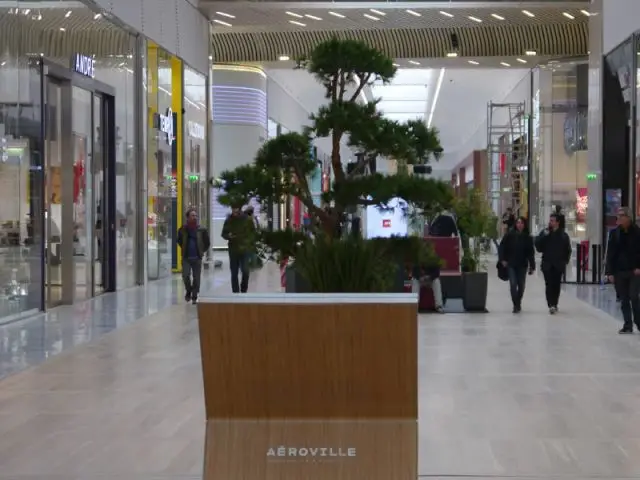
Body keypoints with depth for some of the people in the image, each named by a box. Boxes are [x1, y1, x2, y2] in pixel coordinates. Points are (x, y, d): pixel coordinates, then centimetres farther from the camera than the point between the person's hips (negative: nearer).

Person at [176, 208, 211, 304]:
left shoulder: (202, 230, -1)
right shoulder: (182, 229, 0)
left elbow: (207, 242, 11)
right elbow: (179, 240, 18)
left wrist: (202, 251, 8)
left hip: (197, 257, 0)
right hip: (186, 257, 0)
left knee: (196, 278, 3)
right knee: (186, 275, -11)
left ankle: (194, 296, 15)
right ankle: (188, 291, 16)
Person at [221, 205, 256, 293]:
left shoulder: (247, 219, -1)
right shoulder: (229, 220, 3)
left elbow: (253, 233, 7)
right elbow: (224, 233, 10)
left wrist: (251, 245, -1)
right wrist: (228, 236, -13)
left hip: (245, 249, -2)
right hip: (233, 250, 2)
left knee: (245, 271, -12)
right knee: (234, 273, 5)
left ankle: (243, 290, 9)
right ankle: (236, 293, 13)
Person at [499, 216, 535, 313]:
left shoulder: (527, 238, 1)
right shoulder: (509, 235, -3)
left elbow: (530, 253, 1)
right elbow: (502, 247, 0)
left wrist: (532, 266, -1)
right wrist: (502, 259, -10)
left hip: (522, 265, 2)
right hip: (511, 264, -2)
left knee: (521, 285, 9)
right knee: (513, 285, -11)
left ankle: (518, 303, 29)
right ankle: (516, 305, -6)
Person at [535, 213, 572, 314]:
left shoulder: (563, 235, 4)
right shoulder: (544, 233, 3)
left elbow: (568, 250, 9)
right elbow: (538, 246, -4)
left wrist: (565, 261, 4)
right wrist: (543, 236, -16)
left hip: (558, 265, 1)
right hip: (547, 264, -1)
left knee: (556, 285, 6)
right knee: (549, 284, -11)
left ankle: (554, 304, 19)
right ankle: (551, 305, -17)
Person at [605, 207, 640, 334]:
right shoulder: (614, 233, 3)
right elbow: (610, 253, 2)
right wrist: (610, 272, -2)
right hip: (619, 271, 3)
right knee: (624, 300, 6)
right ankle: (628, 325, 12)